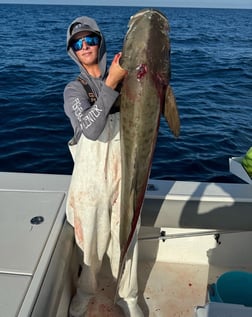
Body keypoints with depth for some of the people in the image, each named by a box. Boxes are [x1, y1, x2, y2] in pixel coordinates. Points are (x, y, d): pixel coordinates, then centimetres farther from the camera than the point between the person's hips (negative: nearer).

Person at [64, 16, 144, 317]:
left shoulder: (123, 78, 3)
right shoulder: (74, 89, -4)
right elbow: (91, 129, -22)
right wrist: (111, 84, -26)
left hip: (124, 176, 2)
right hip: (92, 178, -1)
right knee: (92, 240, 14)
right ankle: (86, 289, 44)